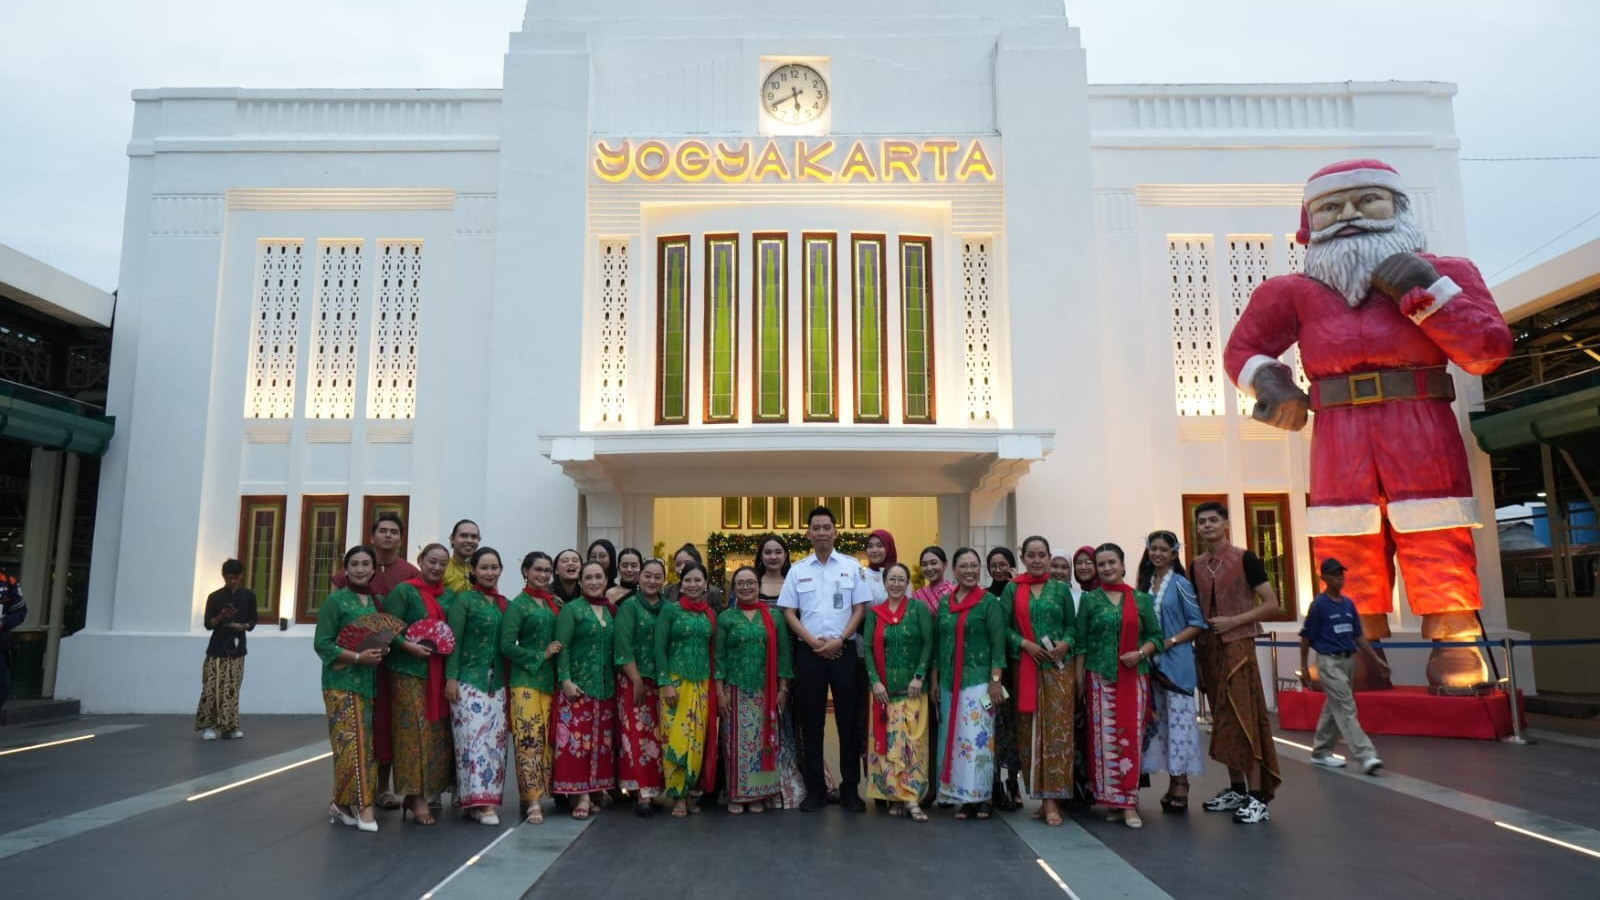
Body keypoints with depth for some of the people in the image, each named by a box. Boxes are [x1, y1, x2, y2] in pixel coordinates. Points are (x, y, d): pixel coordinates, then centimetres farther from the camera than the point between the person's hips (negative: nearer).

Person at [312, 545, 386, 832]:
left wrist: (384, 650, -3)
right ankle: (361, 805, -3)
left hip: (370, 682, 6)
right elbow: (321, 644, -9)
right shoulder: (335, 601, -5)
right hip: (342, 682, -6)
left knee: (367, 744, 7)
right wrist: (357, 657, -19)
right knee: (351, 744, -9)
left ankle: (344, 803, 17)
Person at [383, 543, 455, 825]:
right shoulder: (404, 591, -2)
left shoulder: (449, 595, 13)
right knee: (414, 733, -5)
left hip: (439, 674, 6)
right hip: (409, 672, -6)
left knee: (438, 734, 8)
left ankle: (424, 792, 20)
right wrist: (408, 645, -21)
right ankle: (417, 799, 1)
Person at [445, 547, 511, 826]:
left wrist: (508, 680, 10)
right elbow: (454, 641, -6)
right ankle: (477, 799, -7)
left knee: (495, 739, 3)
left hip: (497, 682, 5)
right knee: (474, 738, -11)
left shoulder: (505, 604, 13)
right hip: (469, 680, -5)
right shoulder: (464, 600, -1)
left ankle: (489, 798, 10)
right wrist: (451, 677, -12)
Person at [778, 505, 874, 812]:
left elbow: (860, 609, 0)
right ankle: (814, 789, 15)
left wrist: (839, 640, -11)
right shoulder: (797, 570, 6)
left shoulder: (851, 566, 3)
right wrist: (813, 641, -8)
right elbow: (788, 612, 3)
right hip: (808, 652, 1)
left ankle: (850, 788, 14)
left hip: (844, 651, -1)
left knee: (849, 721, 4)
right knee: (811, 723, 6)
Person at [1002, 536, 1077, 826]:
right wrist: (1025, 644, -12)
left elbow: (1072, 625, 9)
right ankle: (1042, 797, 11)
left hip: (1058, 667, 0)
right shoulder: (1012, 589, 7)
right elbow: (1003, 627, 2)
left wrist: (1065, 643, -10)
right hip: (1025, 668, 0)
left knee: (1057, 729, -6)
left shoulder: (1061, 589, 9)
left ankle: (1052, 799, -5)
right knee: (1029, 730, 1)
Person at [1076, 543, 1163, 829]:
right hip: (1100, 678, -1)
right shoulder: (1090, 600, 5)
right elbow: (1081, 642, 3)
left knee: (1131, 738, -1)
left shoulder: (1141, 599, 8)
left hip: (1134, 677, 1)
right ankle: (1113, 800, 7)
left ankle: (1128, 802, 4)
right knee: (1105, 737, -1)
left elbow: (1156, 636, 9)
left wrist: (1141, 653, -11)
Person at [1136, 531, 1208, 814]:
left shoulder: (1180, 584, -4)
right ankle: (1173, 783, 14)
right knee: (1159, 720, 7)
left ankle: (1181, 785, 0)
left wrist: (1170, 642, -14)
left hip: (1176, 662, -5)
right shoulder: (1145, 584, 11)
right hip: (1151, 662, 6)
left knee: (1178, 718, -5)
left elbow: (1198, 623, -5)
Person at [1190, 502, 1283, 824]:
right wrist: (1197, 642, 6)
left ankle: (1257, 796, -3)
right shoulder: (1196, 565, 10)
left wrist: (1233, 621, -15)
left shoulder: (1244, 559, -5)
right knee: (1223, 719, 10)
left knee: (1244, 717, -7)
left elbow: (1271, 604, -7)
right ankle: (1236, 788, 18)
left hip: (1238, 645, -6)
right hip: (1208, 648, 6)